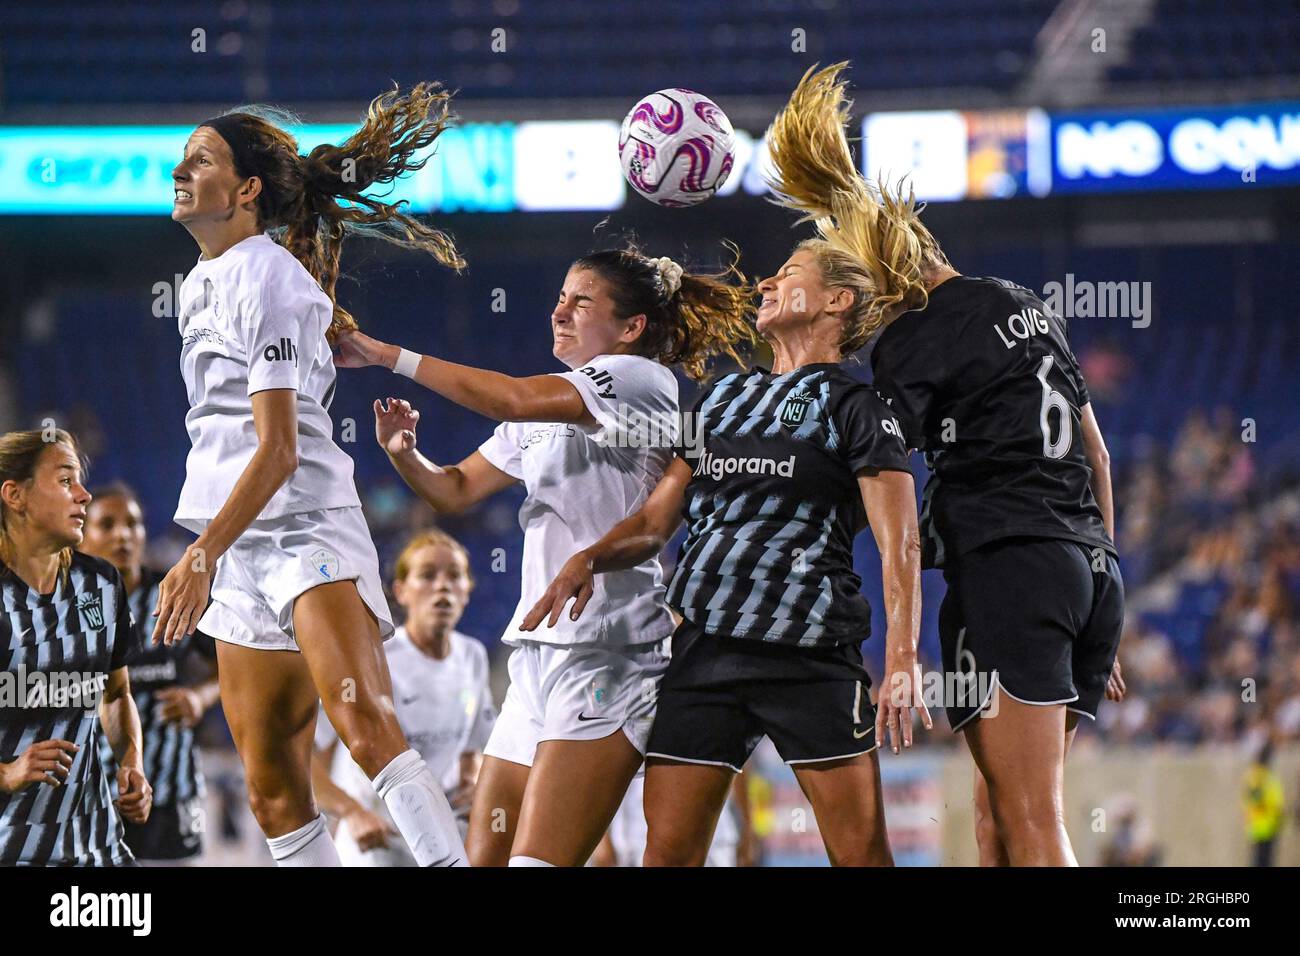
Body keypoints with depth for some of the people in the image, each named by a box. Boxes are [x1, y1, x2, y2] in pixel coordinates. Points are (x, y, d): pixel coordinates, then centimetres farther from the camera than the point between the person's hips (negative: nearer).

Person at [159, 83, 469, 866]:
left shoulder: (267, 279, -9)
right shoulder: (201, 284, 17)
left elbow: (278, 449, -16)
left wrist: (204, 555, -23)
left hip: (307, 529, -9)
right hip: (242, 553, 9)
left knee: (369, 730, -29)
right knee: (274, 793, 3)